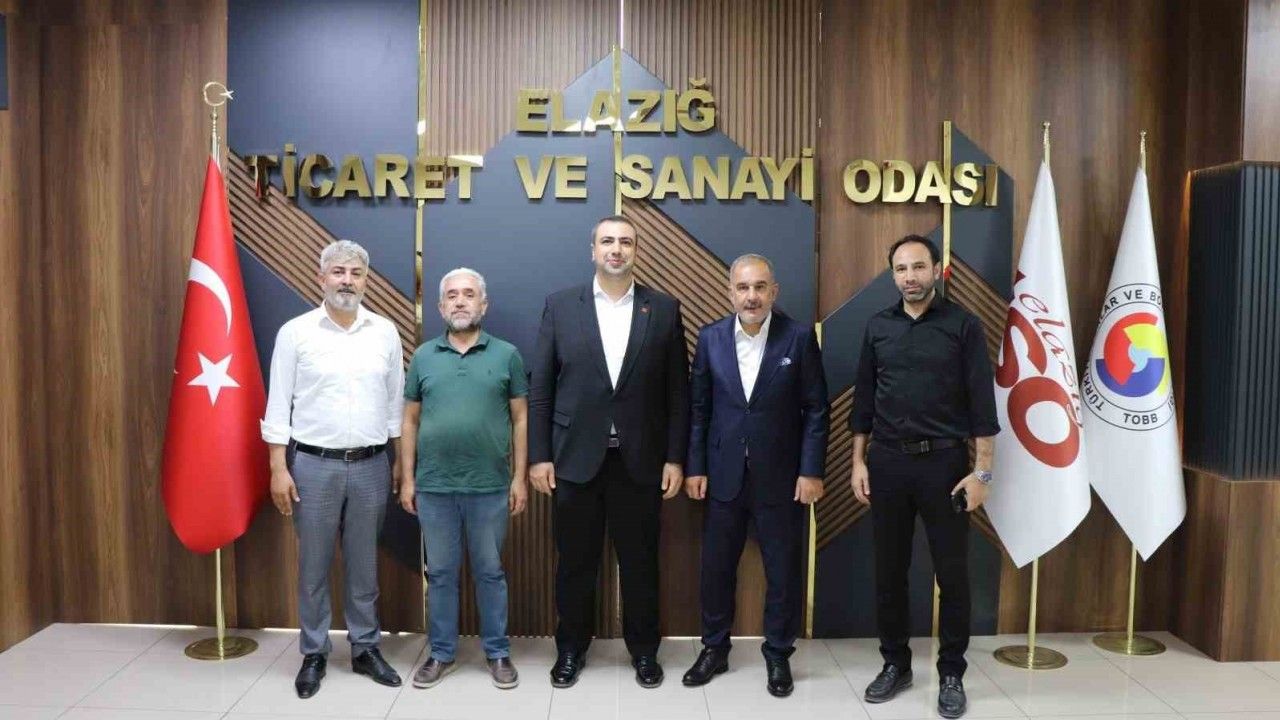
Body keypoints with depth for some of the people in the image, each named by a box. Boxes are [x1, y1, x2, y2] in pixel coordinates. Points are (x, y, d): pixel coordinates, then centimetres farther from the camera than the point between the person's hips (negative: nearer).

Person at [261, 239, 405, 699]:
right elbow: (278, 406, -3)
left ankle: (365, 649, 26)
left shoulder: (385, 333, 3)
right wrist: (278, 469, -7)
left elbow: (396, 402, 7)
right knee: (314, 566, 9)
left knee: (364, 565, 12)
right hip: (313, 464, -1)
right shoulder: (295, 332, -3)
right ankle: (313, 654, 24)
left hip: (371, 465, 2)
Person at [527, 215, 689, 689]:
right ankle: (571, 649, 28)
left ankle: (644, 650, 28)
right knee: (575, 562, 11)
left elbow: (677, 391, 3)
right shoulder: (560, 305, 3)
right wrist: (539, 456, -3)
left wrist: (675, 458, -2)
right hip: (575, 458, 0)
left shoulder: (664, 309, 3)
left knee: (640, 562, 10)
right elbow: (539, 388, 2)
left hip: (641, 461, 0)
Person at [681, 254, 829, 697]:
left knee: (783, 573, 9)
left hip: (780, 478, -2)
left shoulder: (799, 337, -5)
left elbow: (816, 409, -4)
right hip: (724, 475, 2)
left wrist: (811, 471, -9)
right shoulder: (710, 338, 1)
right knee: (716, 569, 11)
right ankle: (714, 649, 29)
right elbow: (698, 408, 4)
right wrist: (695, 467, 1)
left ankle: (778, 655, 27)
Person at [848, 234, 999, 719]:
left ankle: (951, 673, 20)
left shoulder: (962, 325, -3)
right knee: (889, 569, 10)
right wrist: (858, 462, 4)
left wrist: (982, 470, -10)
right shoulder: (878, 326, 6)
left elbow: (982, 402, -5)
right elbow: (863, 398, 9)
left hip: (944, 463, -3)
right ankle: (895, 663, 26)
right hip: (887, 462, 3)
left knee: (952, 572, 4)